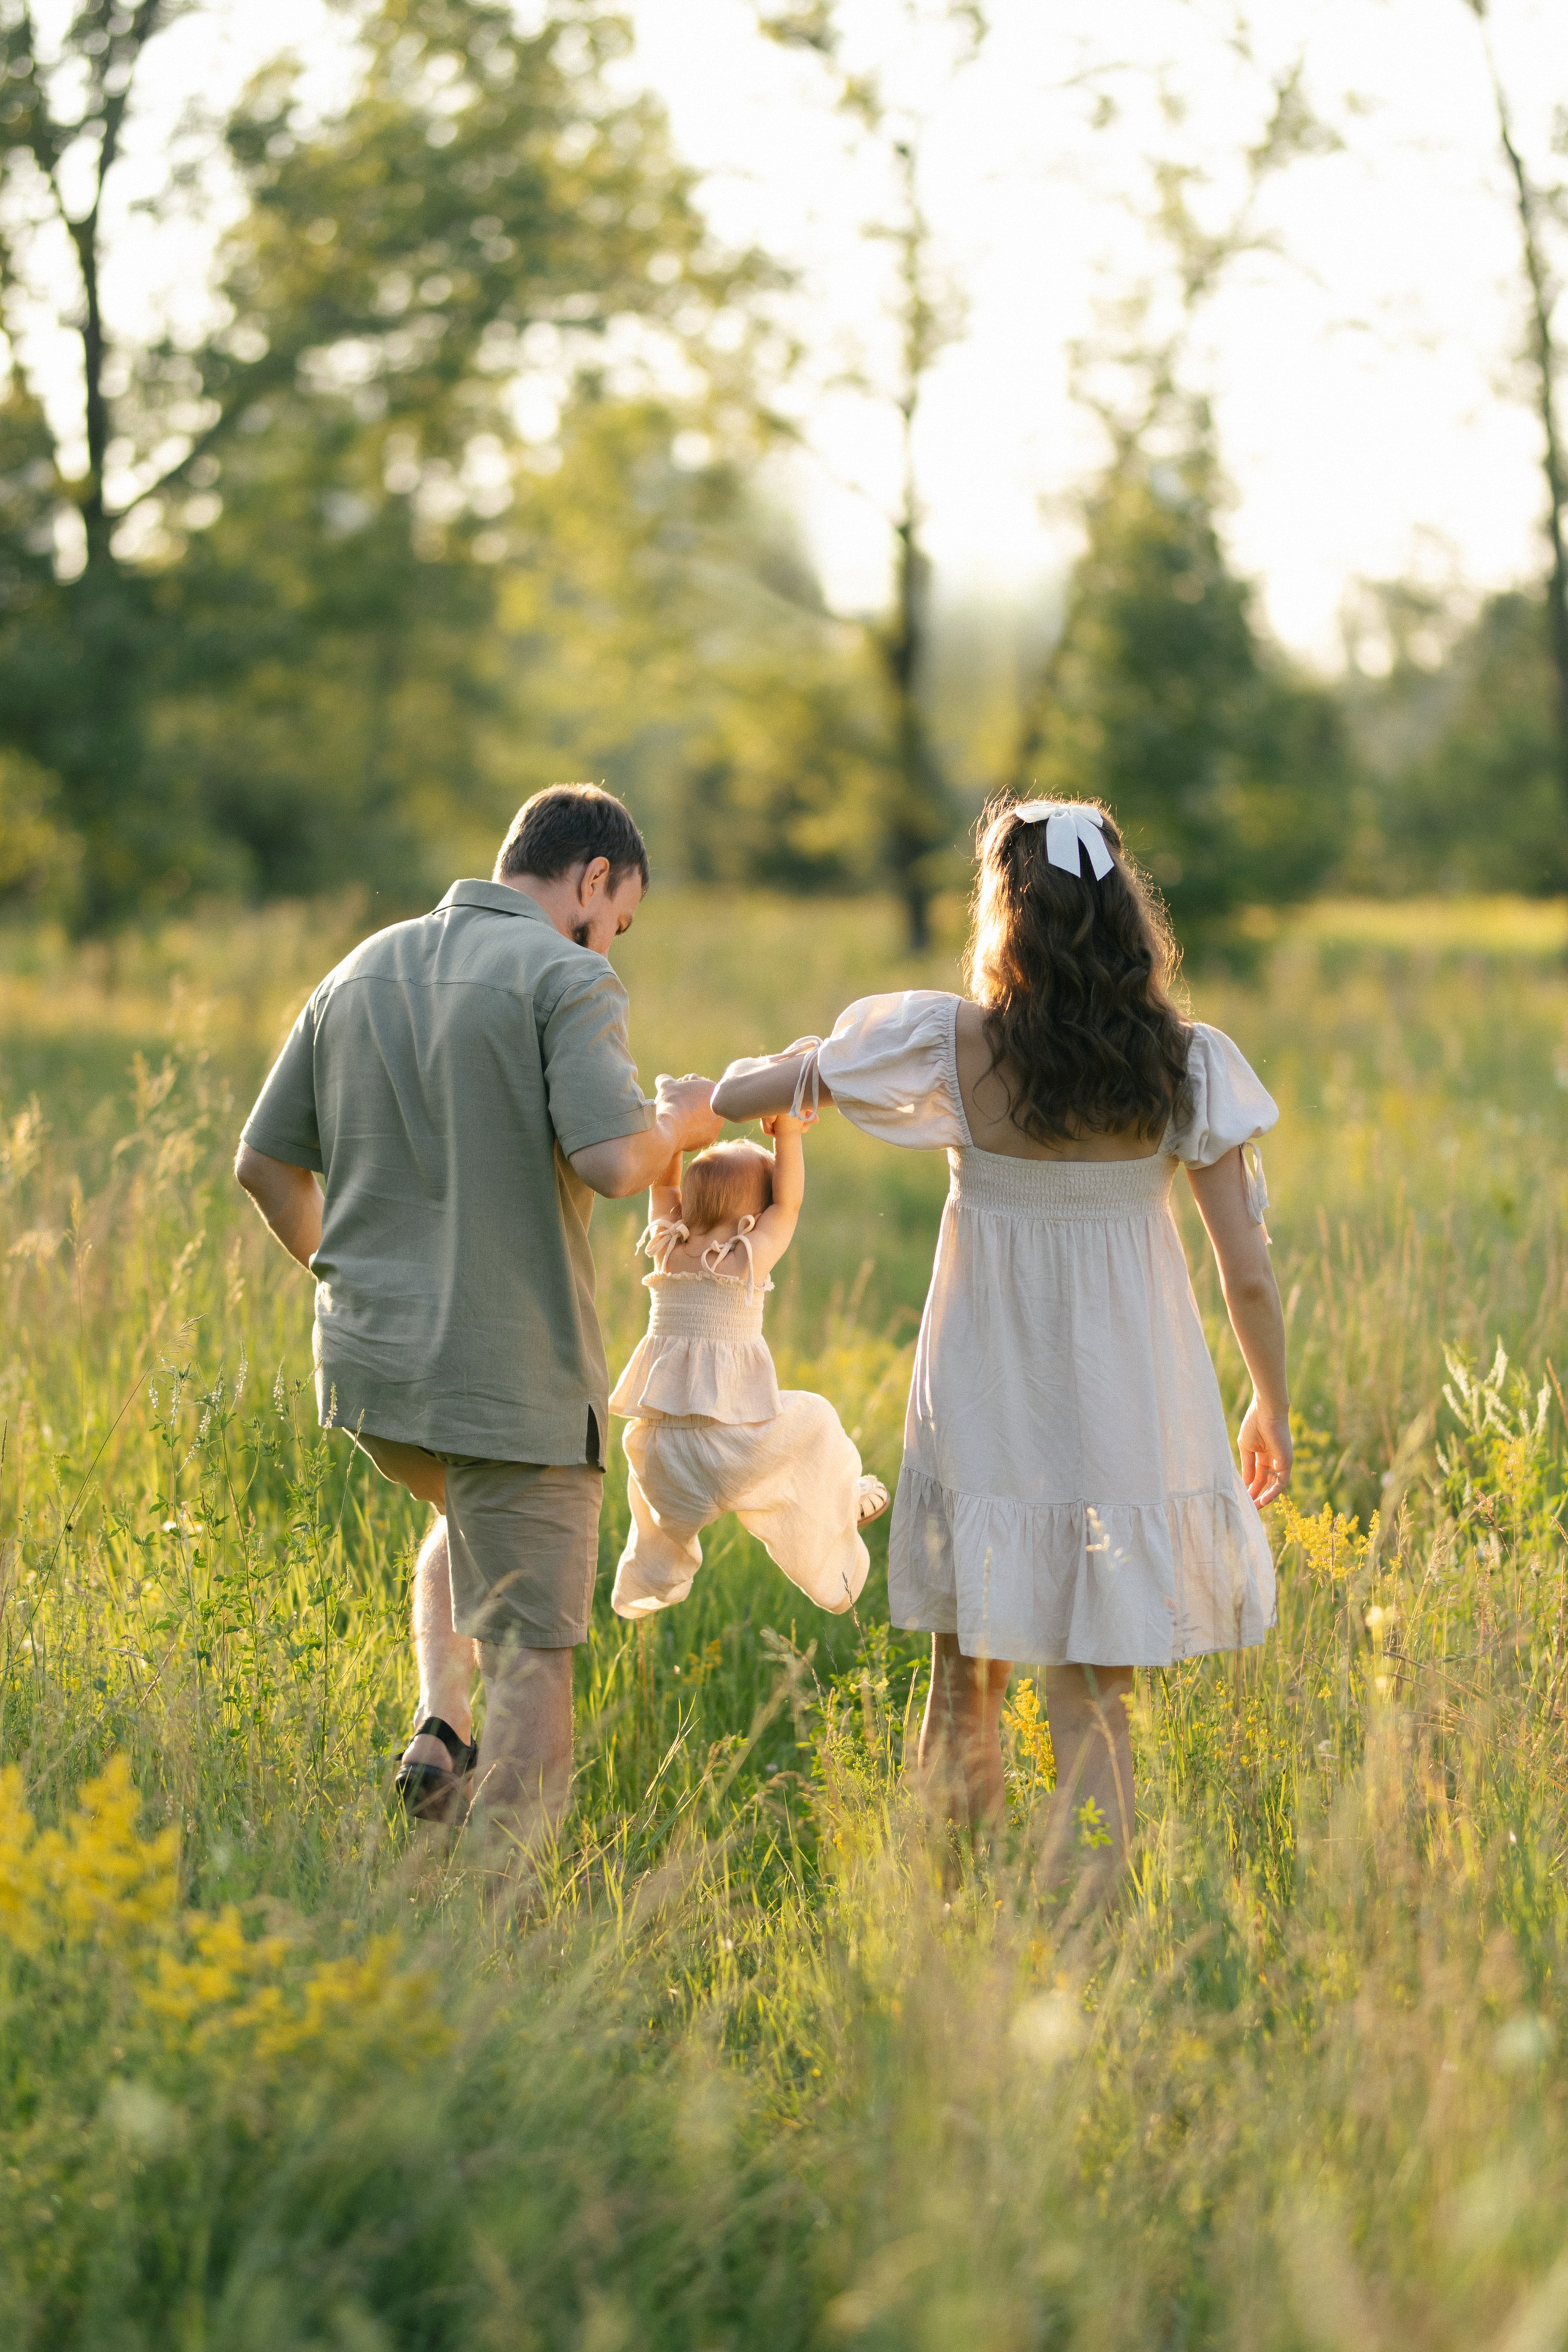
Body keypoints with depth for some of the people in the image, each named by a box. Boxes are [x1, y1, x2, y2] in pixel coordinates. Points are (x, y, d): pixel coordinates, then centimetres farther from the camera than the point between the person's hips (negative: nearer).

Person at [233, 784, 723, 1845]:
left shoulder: (361, 973, 11)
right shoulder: (567, 980, -9)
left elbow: (266, 1162, 15)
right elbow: (613, 1161, -23)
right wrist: (681, 1121, -2)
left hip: (366, 1360, 6)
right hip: (511, 1373, -6)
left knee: (470, 1519, 35)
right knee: (532, 1656, 2)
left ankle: (442, 1728, 15)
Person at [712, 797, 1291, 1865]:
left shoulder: (949, 1045, -11)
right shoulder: (1187, 1065, -9)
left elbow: (757, 1092, 1)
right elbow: (1249, 1273, -7)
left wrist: (687, 1110, 24)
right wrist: (1273, 1406, 9)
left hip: (988, 1410, 0)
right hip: (1130, 1417, 0)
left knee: (965, 1688, 15)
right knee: (1093, 1699, 8)